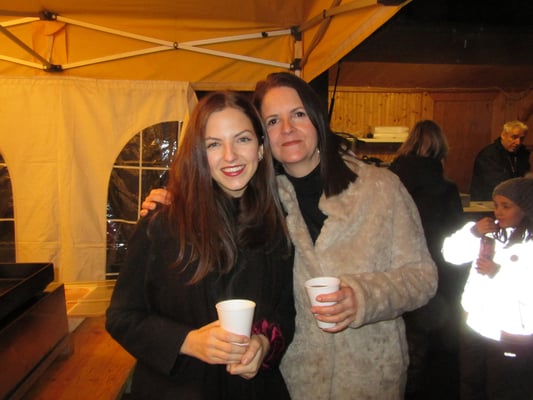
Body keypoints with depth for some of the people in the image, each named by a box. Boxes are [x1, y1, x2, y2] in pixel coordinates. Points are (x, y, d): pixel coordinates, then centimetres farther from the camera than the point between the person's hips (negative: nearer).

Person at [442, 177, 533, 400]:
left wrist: (499, 272, -23)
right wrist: (473, 232, -10)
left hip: (512, 336, -6)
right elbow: (450, 253, 4)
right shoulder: (491, 232, 6)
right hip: (476, 325, 6)